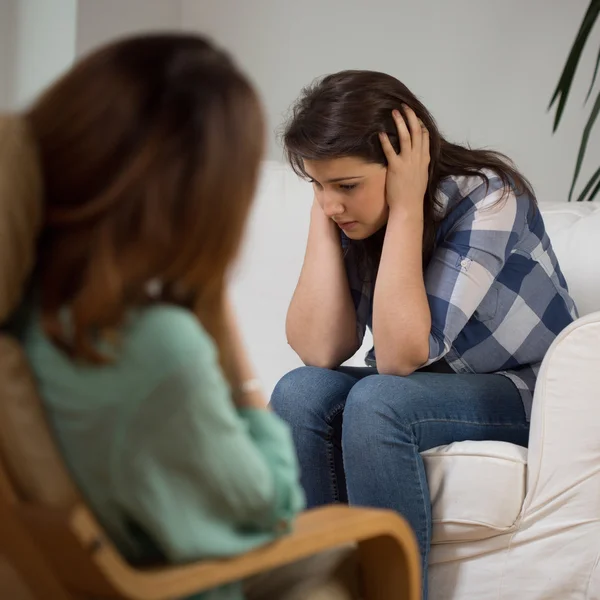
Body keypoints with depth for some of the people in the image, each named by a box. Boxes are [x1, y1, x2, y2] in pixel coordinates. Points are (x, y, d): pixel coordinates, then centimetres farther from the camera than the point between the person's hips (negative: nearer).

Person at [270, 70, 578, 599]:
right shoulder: (358, 217, -5)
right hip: (426, 390, 6)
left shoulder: (486, 199, -22)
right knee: (298, 394, -21)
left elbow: (401, 355, -29)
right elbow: (319, 351, -17)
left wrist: (406, 208, -28)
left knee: (376, 403, -32)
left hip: (526, 394, -6)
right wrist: (322, 217, -19)